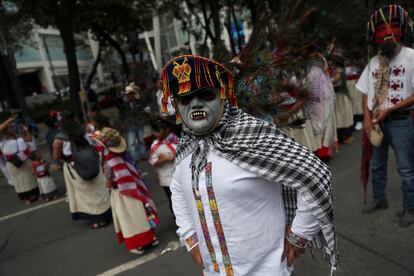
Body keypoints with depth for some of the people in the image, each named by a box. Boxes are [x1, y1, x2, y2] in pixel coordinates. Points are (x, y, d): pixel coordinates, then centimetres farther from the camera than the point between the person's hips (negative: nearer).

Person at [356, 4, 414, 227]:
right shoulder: (374, 62, 7)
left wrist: (389, 110, -17)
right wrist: (367, 119, -2)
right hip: (377, 122, 5)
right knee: (377, 165, 17)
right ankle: (379, 199, 34)